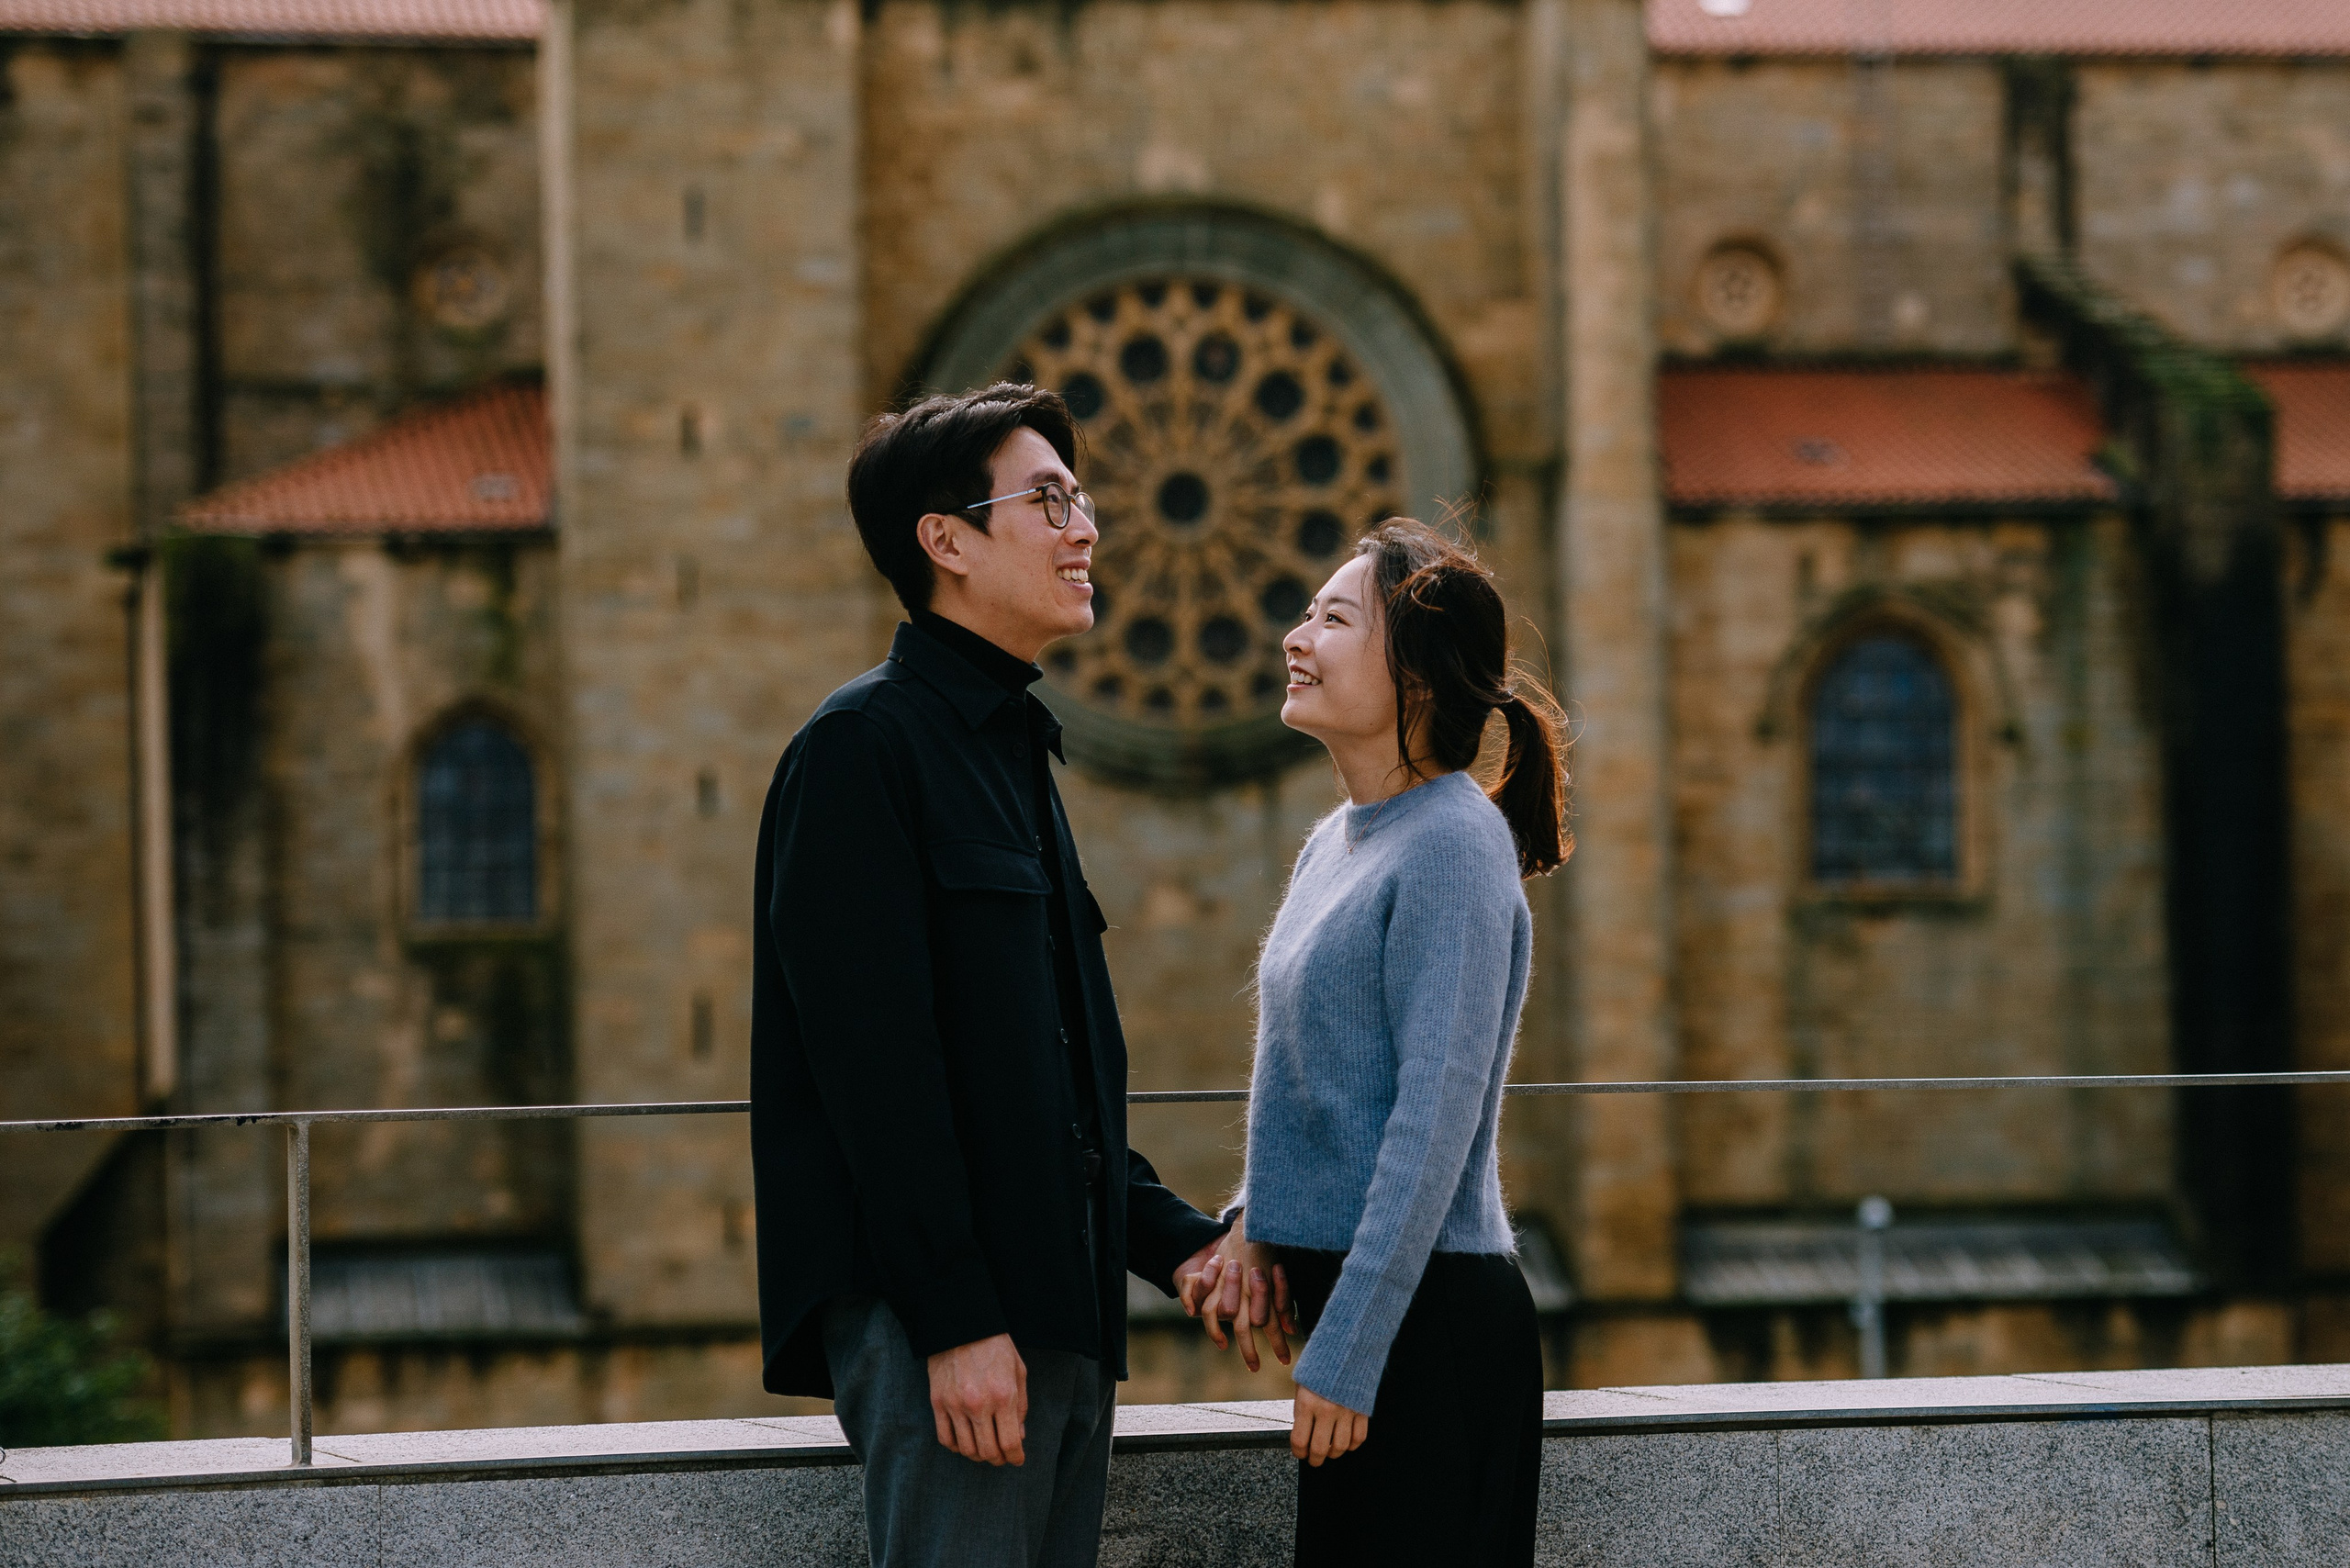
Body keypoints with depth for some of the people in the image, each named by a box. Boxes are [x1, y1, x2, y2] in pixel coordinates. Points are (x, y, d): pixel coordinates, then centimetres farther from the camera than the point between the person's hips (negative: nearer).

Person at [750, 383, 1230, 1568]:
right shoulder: (864, 743, -8)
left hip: (1060, 1312, 9)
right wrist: (953, 1317, -21)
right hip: (946, 1314, -9)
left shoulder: (1014, 748, 20)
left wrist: (1174, 1242, 13)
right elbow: (875, 1058, -16)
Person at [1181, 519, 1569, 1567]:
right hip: (1349, 1293, 9)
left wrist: (1345, 1353, -20)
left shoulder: (1454, 843, -14)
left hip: (1427, 1317, -9)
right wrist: (1253, 1227, 2)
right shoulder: (1333, 843, 13)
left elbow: (1436, 1114, -19)